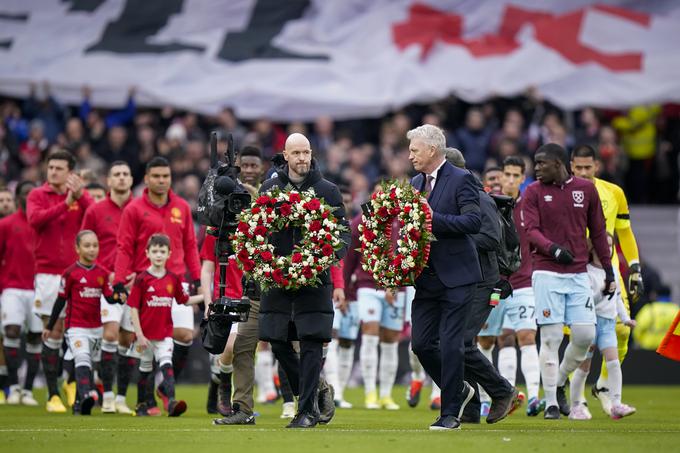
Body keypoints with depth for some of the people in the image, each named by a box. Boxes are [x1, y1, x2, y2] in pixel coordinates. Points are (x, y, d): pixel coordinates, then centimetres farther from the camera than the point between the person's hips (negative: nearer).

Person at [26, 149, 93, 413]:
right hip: (48, 272, -1)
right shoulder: (38, 196, 4)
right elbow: (35, 219, -15)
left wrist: (80, 196, -22)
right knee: (53, 333, -3)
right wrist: (64, 204, -21)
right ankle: (53, 395, 2)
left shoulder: (80, 195, 7)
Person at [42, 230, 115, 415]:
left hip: (96, 327, 5)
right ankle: (87, 395, -41)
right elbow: (61, 301, 0)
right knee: (82, 360, -23)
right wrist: (49, 326, 6)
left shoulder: (102, 273, 6)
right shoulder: (71, 273, -7)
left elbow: (110, 298, 4)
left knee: (89, 365, 12)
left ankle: (81, 403, 22)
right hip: (76, 327, -5)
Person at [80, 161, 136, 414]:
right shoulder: (95, 211, 5)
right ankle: (107, 396, -11)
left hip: (135, 283, 2)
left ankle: (121, 398, 10)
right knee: (111, 333, -16)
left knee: (128, 340, 3)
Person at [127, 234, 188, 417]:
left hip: (165, 333, 1)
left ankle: (170, 400, -30)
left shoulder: (173, 279, 3)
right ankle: (141, 405, 27)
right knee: (145, 369, 12)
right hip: (146, 334, -1)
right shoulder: (142, 279, -7)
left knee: (167, 365, -16)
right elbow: (133, 308, -7)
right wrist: (139, 335, -12)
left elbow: (183, 300, 17)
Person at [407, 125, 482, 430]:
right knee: (421, 343, 4)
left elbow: (473, 221, -19)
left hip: (456, 276, -7)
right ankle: (459, 390, 25)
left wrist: (432, 218, -23)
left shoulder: (461, 179, -8)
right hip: (426, 277, 7)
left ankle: (451, 413, 2)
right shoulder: (415, 183, 14)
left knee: (450, 344, -6)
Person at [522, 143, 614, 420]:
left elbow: (598, 232, 14)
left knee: (585, 335, -5)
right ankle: (551, 402, 0)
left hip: (578, 274, 2)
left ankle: (559, 382, 19)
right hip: (546, 273, -2)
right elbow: (531, 230, -6)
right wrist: (554, 249, -25)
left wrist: (609, 271, 13)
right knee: (551, 337, -6)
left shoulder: (586, 189, 9)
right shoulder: (533, 192, 4)